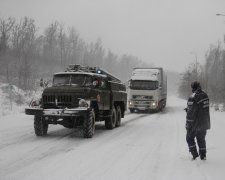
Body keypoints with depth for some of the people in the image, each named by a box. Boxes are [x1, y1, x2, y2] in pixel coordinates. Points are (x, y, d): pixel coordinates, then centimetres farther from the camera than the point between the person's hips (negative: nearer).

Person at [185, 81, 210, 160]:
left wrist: (188, 124, -11)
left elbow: (191, 112, -20)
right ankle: (203, 155, 20)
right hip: (205, 123, 7)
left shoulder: (193, 98, -20)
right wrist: (188, 108, 19)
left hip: (195, 124, -7)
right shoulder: (205, 95, 4)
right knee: (201, 139, 18)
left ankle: (195, 154, 7)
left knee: (189, 138, 12)